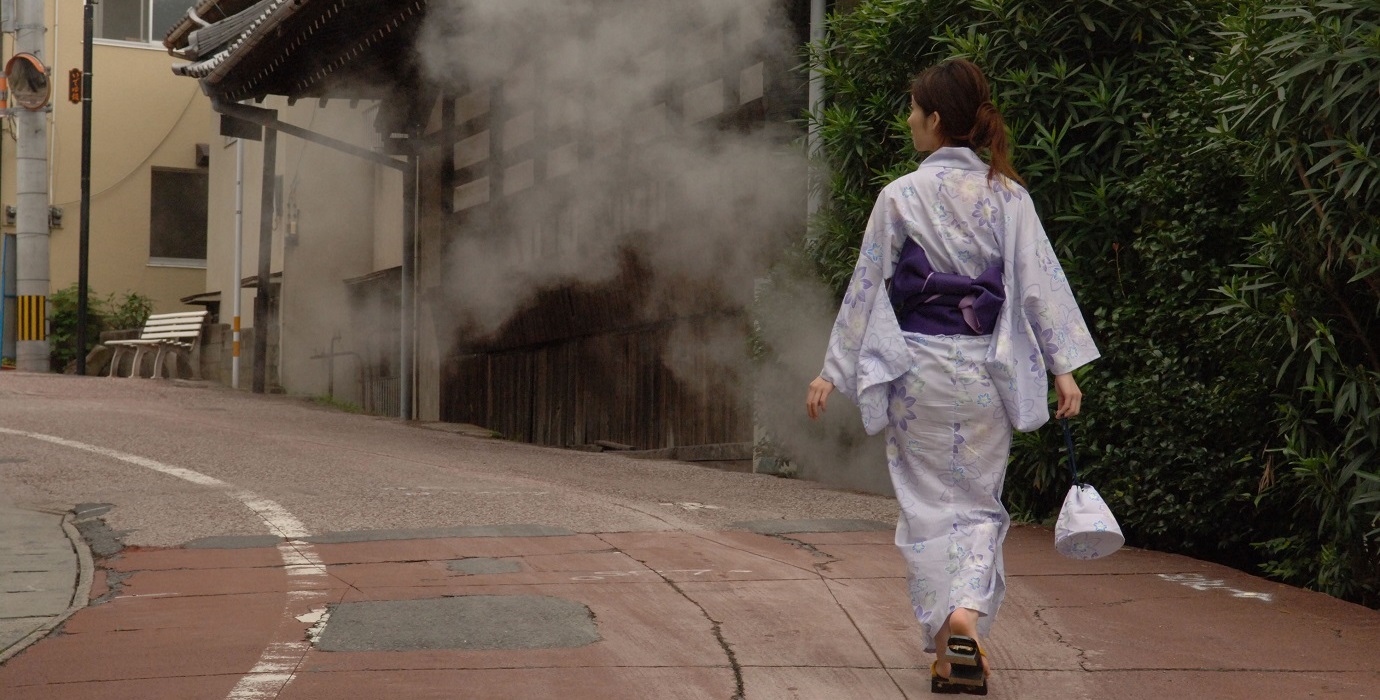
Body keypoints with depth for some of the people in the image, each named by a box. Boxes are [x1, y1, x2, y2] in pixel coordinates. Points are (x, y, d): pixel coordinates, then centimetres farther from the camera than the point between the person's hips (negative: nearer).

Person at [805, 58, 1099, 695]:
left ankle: (944, 647, 7)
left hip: (916, 365, -2)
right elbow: (1041, 281, -3)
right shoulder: (1008, 196, 0)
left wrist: (833, 370, 2)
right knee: (978, 502, 12)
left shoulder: (901, 196, -6)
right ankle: (966, 618, -10)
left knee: (929, 503, 8)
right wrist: (1063, 367, -1)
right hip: (985, 368, 2)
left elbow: (867, 288, -4)